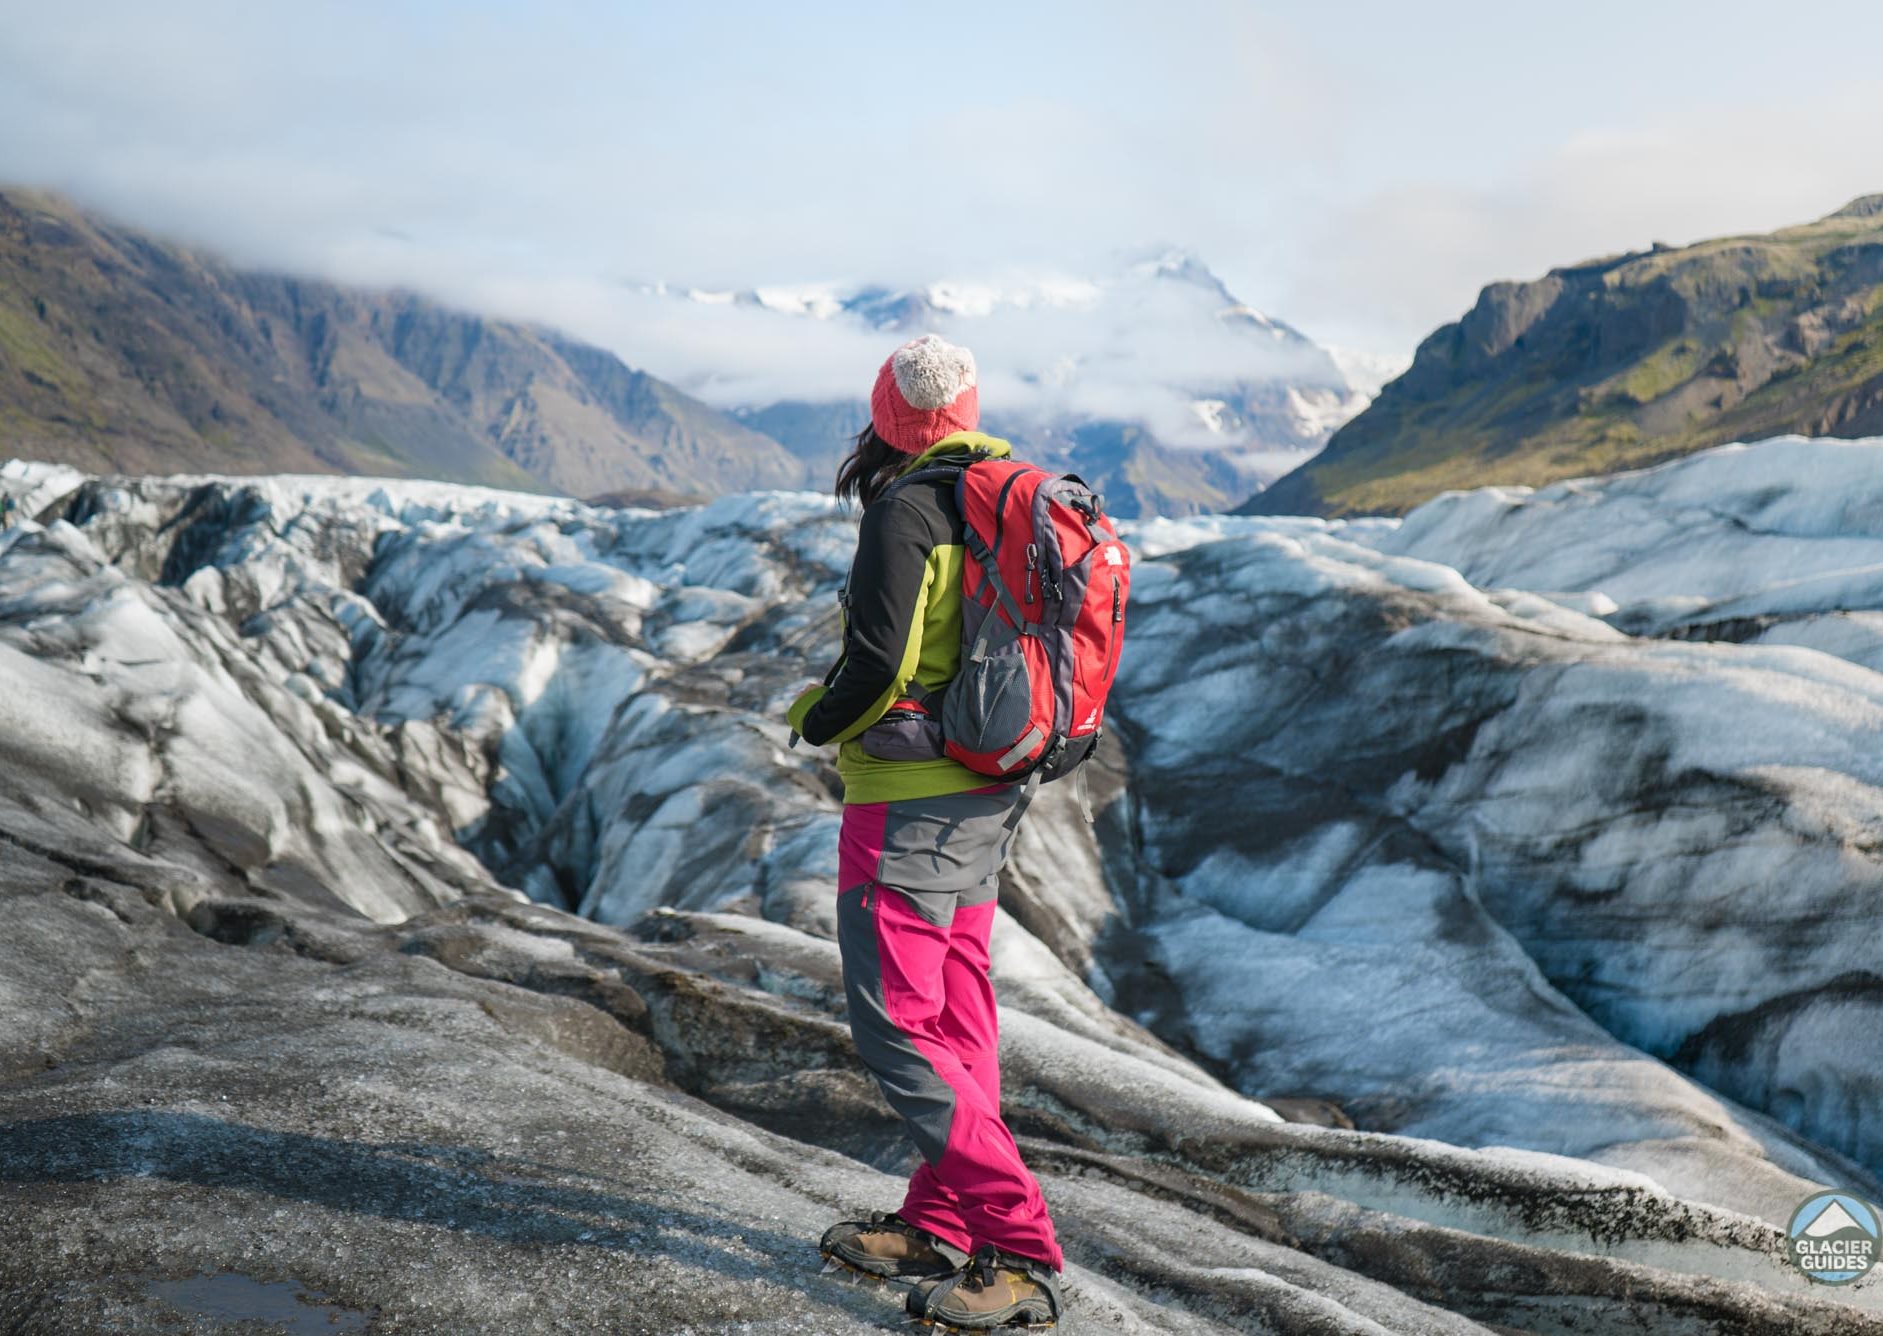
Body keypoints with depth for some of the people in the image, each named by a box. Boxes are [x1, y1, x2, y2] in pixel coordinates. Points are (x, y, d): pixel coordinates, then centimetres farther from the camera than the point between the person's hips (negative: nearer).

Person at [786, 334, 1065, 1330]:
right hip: (988, 797, 9)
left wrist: (815, 718, -3)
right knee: (957, 1014, 15)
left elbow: (879, 660, -21)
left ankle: (1021, 1252, -10)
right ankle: (937, 1225, 25)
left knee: (897, 1026, -7)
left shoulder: (906, 511, -17)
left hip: (909, 799, -9)